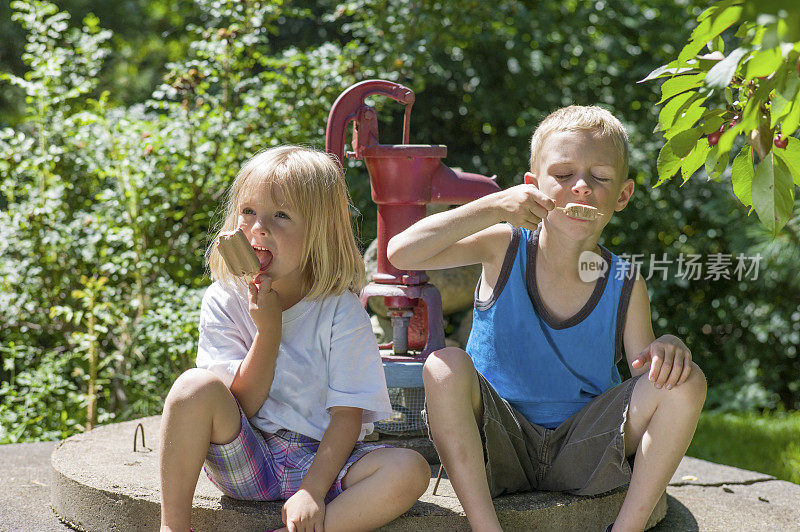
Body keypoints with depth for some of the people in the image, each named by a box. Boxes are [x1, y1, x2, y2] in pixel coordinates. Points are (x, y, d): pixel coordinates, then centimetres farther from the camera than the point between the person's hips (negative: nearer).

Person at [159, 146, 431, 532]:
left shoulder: (340, 310, -9)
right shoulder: (224, 300, -4)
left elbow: (347, 414, -11)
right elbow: (243, 403, -9)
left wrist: (312, 490, -22)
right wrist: (268, 330, -21)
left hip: (319, 460, 0)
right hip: (244, 462, 1)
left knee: (410, 470, -28)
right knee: (197, 385, -28)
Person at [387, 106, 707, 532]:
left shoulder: (625, 285, -3)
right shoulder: (505, 248, -6)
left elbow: (648, 378, -3)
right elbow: (401, 253, -18)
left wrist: (668, 349, -26)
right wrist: (493, 207, -23)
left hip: (580, 453, 1)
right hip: (499, 449, -1)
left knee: (685, 381, -18)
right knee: (445, 366, -29)